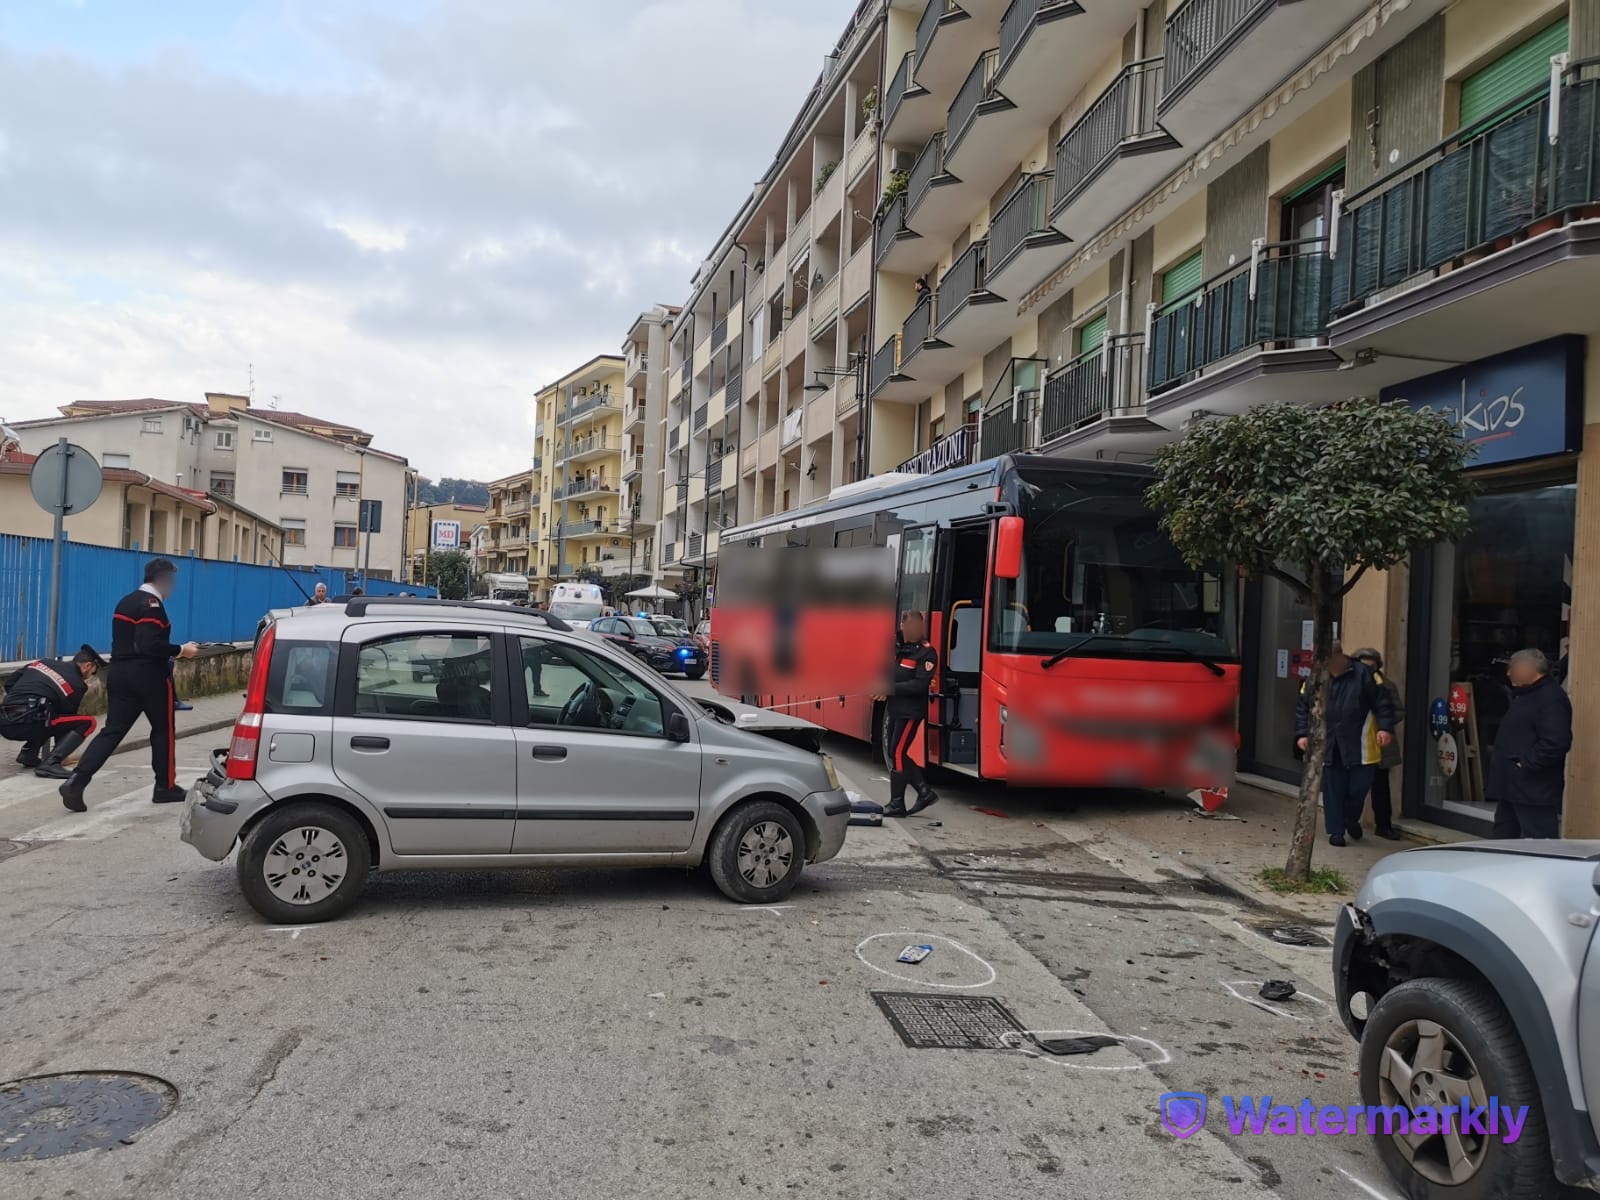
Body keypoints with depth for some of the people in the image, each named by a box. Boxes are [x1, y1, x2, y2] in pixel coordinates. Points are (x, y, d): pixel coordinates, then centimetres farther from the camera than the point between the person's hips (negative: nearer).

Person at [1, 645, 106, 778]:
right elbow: (67, 715, 13)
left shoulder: (44, 662, 18)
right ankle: (50, 763, -15)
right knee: (88, 722, -4)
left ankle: (28, 753, 18)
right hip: (26, 725, -8)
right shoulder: (77, 684, 2)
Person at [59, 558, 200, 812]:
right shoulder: (152, 604, -14)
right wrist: (180, 650, -12)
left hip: (120, 673, 8)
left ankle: (77, 780, -9)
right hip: (148, 676, -8)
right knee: (163, 730, 7)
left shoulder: (126, 602, 16)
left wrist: (171, 652, 17)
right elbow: (151, 645, -24)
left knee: (112, 730, 5)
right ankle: (165, 787, 15)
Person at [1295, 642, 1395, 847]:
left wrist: (1385, 727, -14)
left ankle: (1351, 819, 30)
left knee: (1359, 786, 1)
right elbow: (1302, 708, 11)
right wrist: (1302, 734, 4)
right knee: (1333, 790, 4)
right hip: (1328, 748, 2)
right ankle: (1336, 831, 16)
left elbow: (1381, 702, -4)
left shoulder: (1363, 674, -5)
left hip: (1359, 746, -2)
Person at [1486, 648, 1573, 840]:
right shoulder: (1524, 696, 19)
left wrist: (1525, 764, -21)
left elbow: (1555, 743, -26)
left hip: (1534, 794, -11)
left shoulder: (1551, 698, -15)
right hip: (1511, 789, 11)